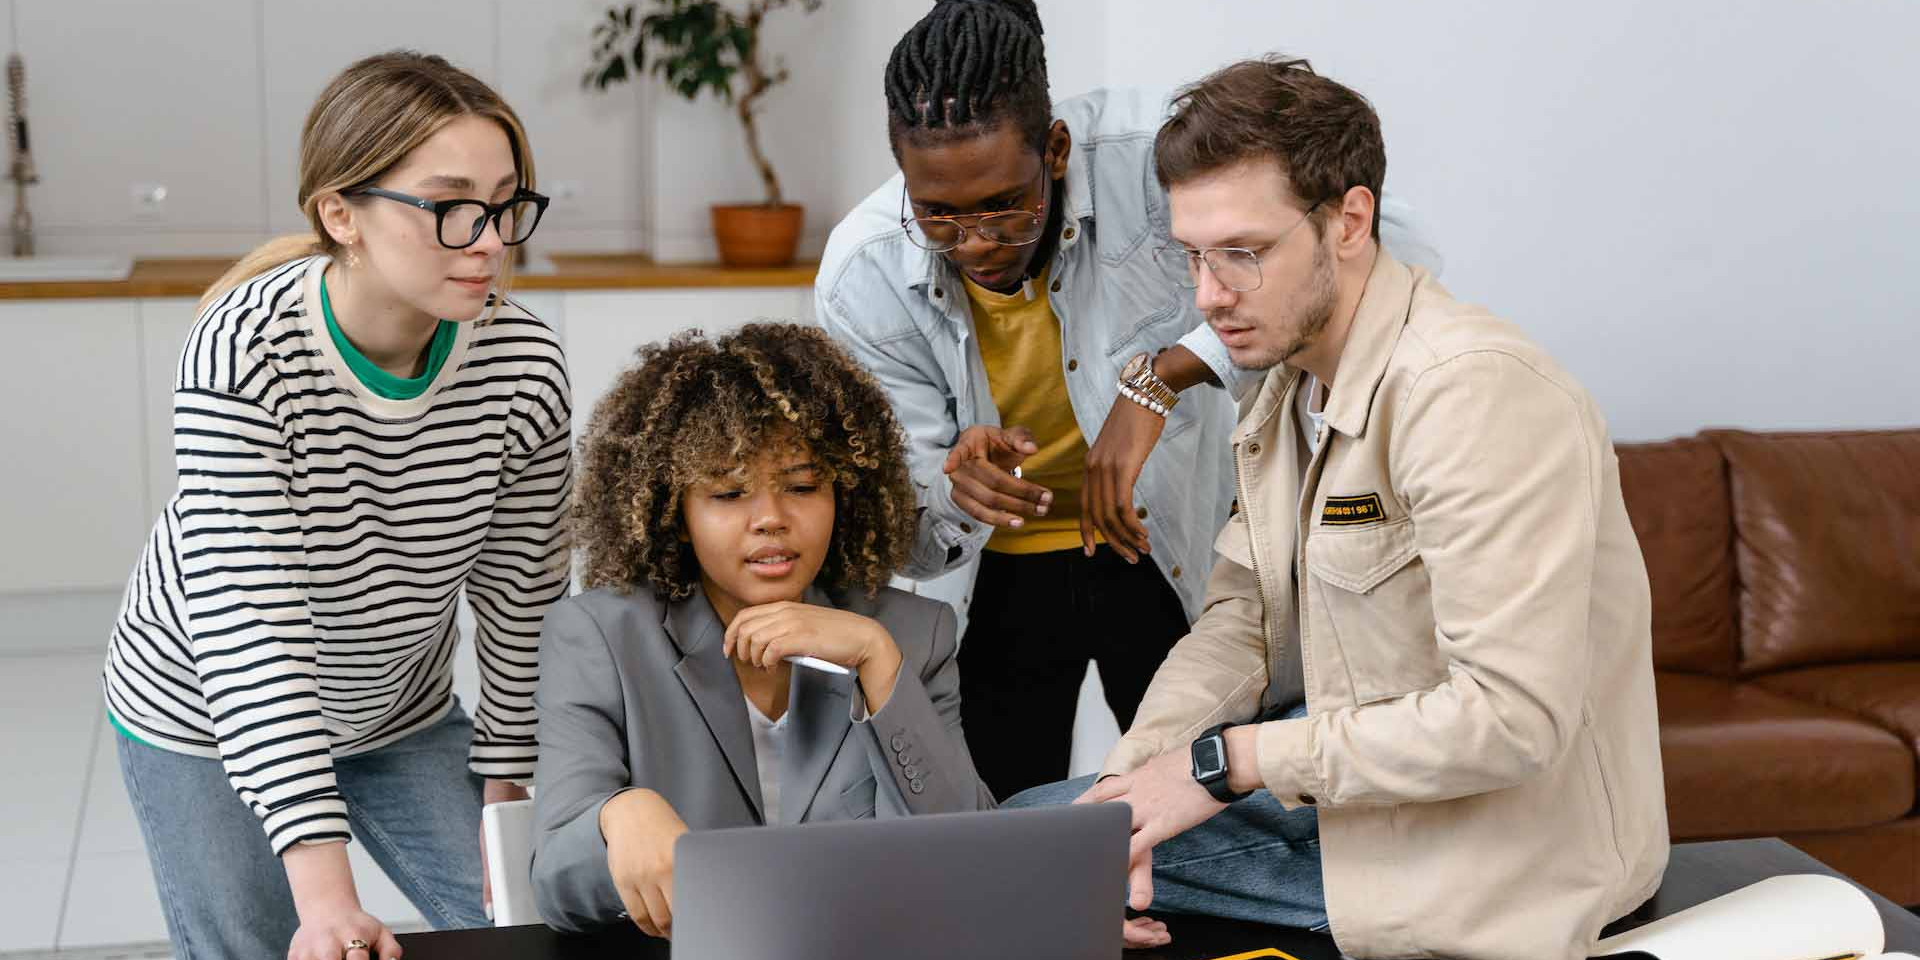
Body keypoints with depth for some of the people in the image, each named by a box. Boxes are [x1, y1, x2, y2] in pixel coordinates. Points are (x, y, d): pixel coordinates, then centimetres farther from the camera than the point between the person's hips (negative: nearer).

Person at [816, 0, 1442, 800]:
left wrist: (1163, 375, -41)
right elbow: (911, 547, -15)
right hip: (998, 575, 1)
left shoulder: (1141, 155, -28)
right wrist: (952, 489, -39)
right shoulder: (861, 282, -21)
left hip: (1171, 552, -1)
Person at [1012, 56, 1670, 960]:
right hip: (1351, 754, 9)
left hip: (1503, 839, -9)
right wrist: (1131, 781, -12)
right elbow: (1241, 618, 7)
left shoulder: (1475, 393, -26)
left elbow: (1511, 717, -30)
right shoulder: (1292, 381, 6)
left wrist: (1229, 761, -22)